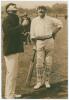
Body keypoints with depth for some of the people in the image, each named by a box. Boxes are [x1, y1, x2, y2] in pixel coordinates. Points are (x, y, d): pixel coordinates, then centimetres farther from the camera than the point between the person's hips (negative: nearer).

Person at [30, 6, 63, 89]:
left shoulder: (50, 19, 3)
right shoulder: (34, 21, 5)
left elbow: (60, 24, 10)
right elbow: (32, 35, 6)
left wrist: (53, 33, 8)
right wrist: (34, 45, 3)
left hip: (49, 41, 0)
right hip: (39, 42, 0)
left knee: (48, 62, 3)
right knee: (39, 63, -5)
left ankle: (47, 81, 16)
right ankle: (39, 82, 6)